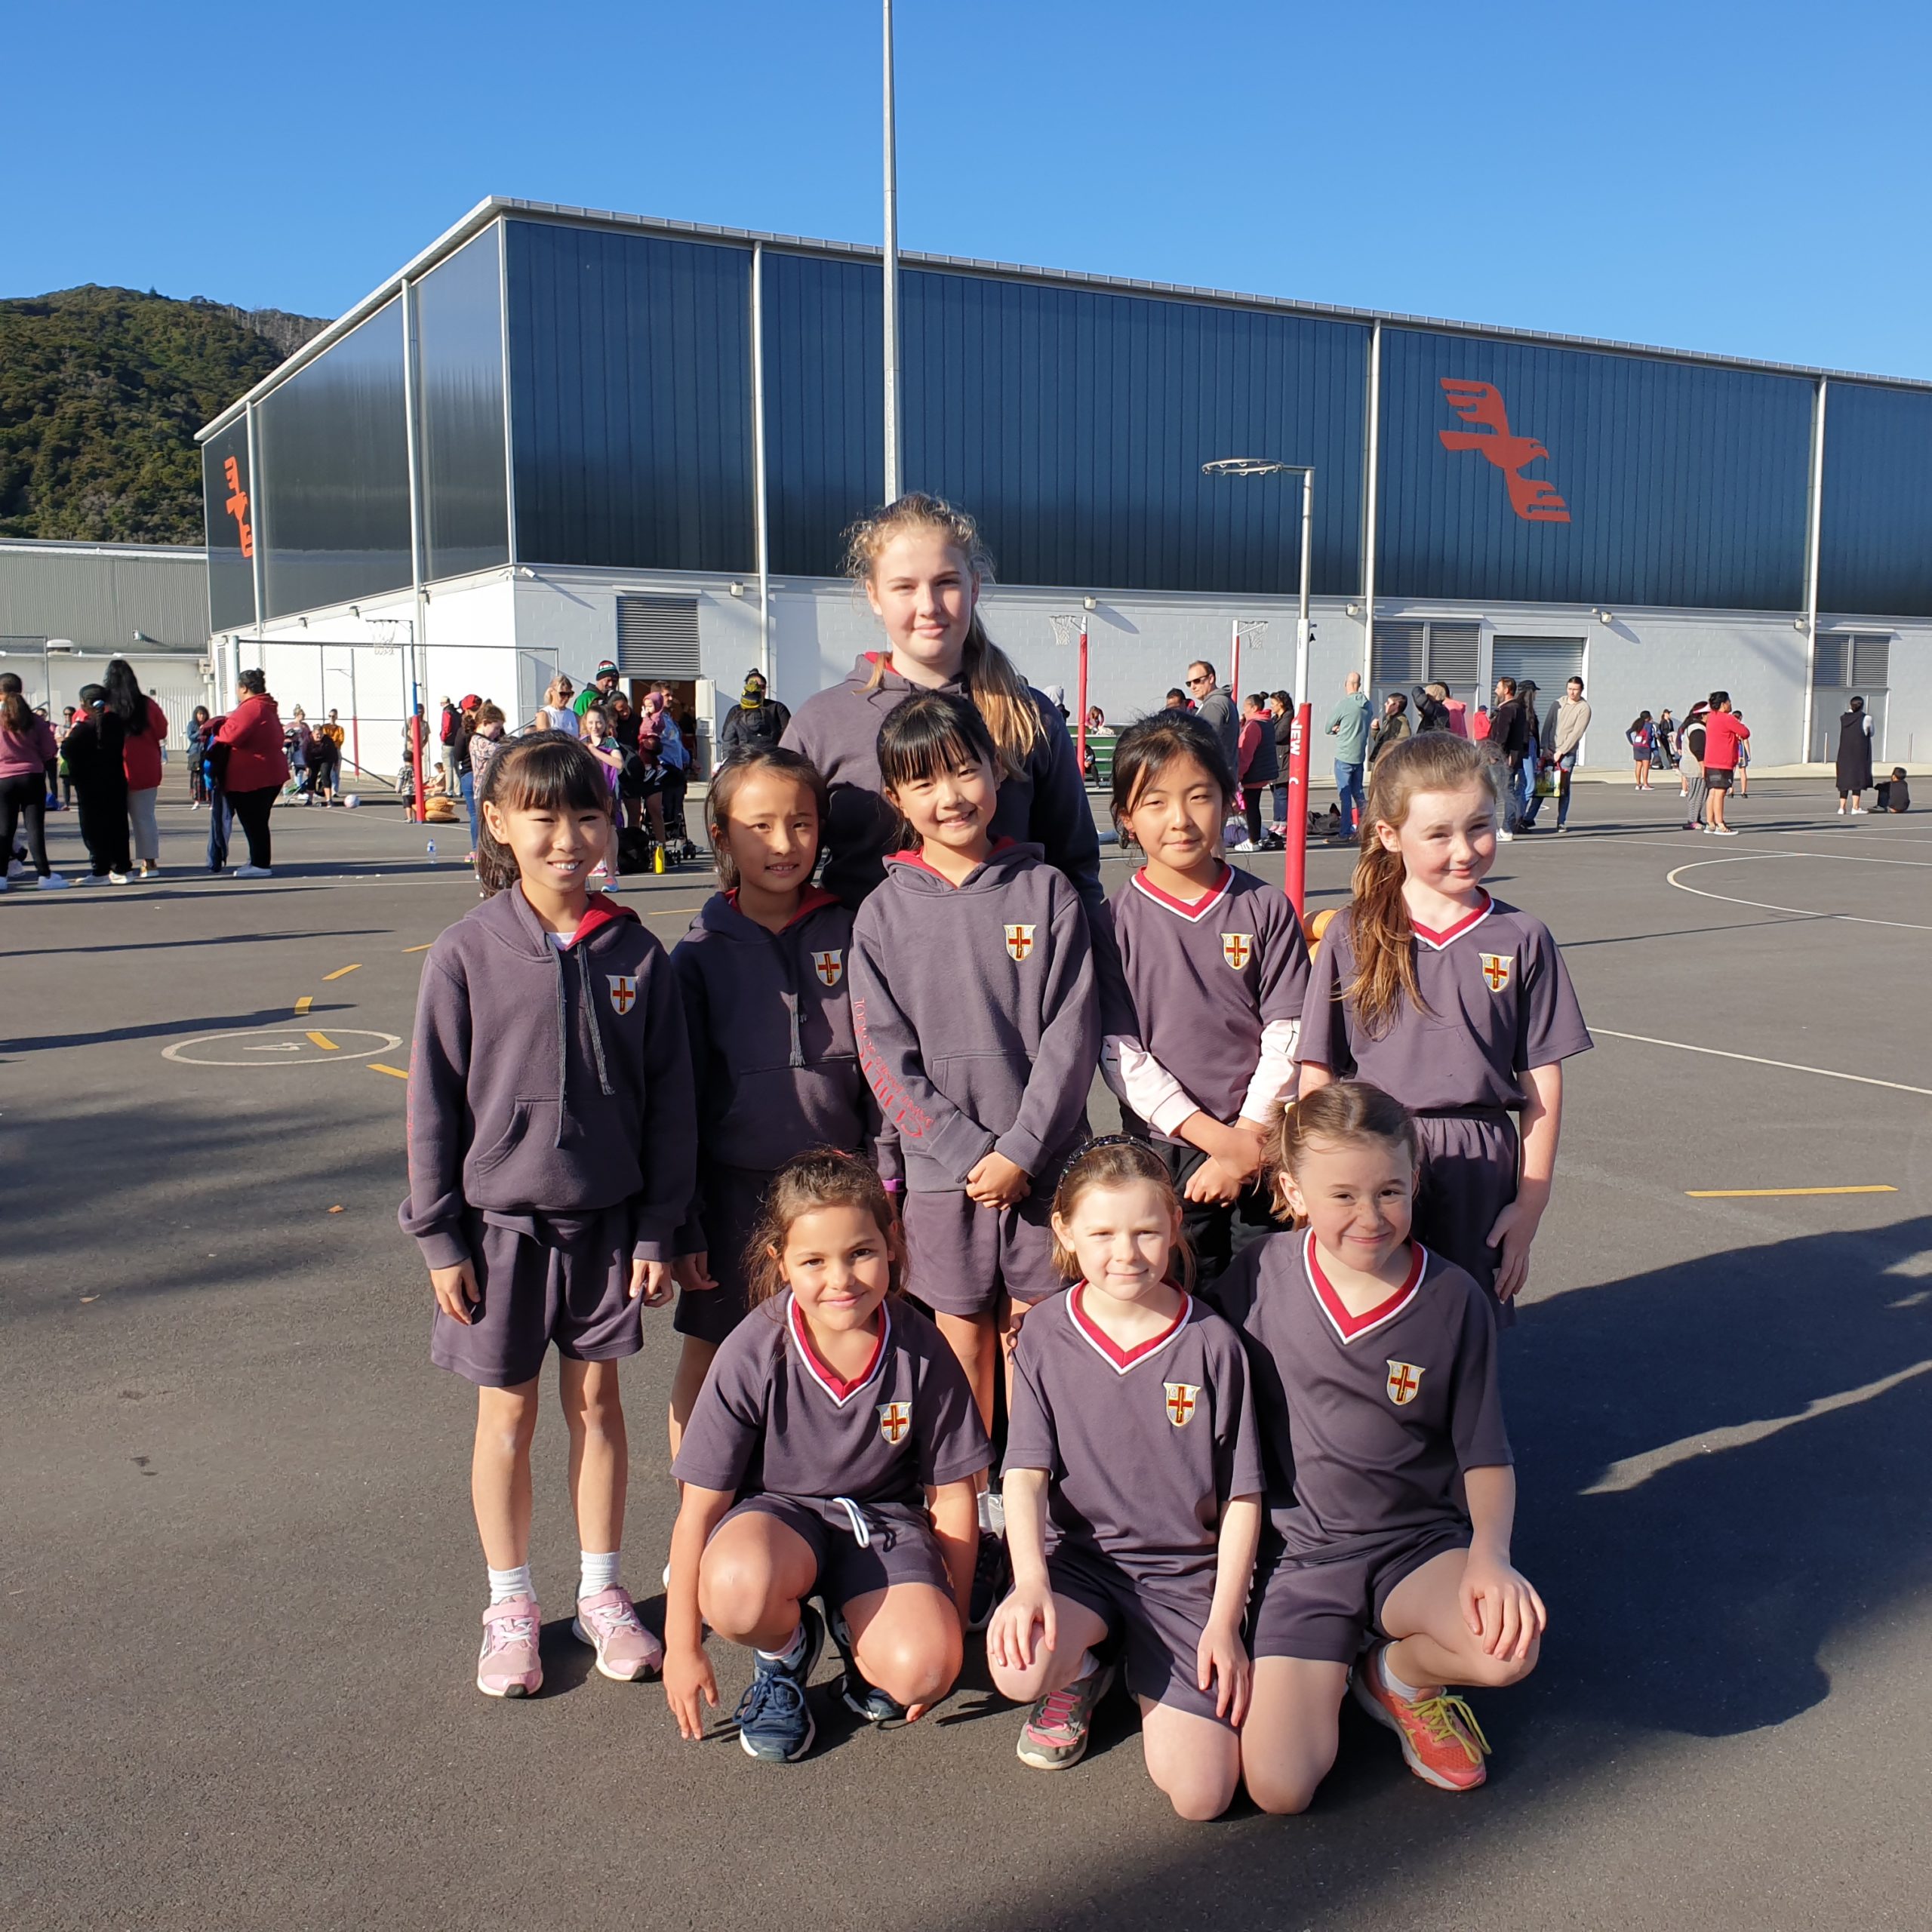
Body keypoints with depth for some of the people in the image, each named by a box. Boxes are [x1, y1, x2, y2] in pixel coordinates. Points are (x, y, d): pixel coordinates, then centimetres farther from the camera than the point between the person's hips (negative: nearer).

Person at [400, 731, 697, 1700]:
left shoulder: (634, 953, -4)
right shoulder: (468, 952, -8)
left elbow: (669, 1098, 1)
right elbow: (433, 1100, -4)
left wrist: (657, 1227, 0)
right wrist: (438, 1235, -4)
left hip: (606, 1220, 1)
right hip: (501, 1221, -1)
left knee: (596, 1400, 13)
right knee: (508, 1410, 10)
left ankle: (601, 1592, 29)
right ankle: (510, 1605, 26)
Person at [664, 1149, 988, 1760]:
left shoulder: (921, 1352, -15)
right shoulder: (753, 1354, -18)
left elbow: (952, 1496, -3)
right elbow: (700, 1506, -10)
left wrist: (953, 1626, 3)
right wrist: (682, 1647, -6)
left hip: (885, 1518, 1)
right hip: (777, 1511, 0)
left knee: (919, 1672, -27)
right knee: (737, 1592, -36)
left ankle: (858, 1631, 11)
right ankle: (786, 1650, 2)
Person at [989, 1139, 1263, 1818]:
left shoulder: (1211, 1343, -5)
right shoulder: (1044, 1338, -2)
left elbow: (1242, 1496, 0)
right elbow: (1026, 1473, -6)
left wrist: (1224, 1621, -6)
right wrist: (1030, 1582, -23)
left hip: (1186, 1572, -1)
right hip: (1079, 1557, 1)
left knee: (1201, 1793, -17)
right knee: (1017, 1666, -33)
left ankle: (1153, 1684, 16)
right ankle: (1082, 1666, 5)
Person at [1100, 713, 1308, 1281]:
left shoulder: (1265, 908, 0)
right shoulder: (1116, 919, -4)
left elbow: (1286, 1035, -1)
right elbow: (1118, 1052, -9)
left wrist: (1248, 1141, -10)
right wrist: (1219, 1139, -14)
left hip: (1261, 1153, 1)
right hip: (1161, 1154, -1)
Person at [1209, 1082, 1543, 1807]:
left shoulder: (1451, 1297, -7)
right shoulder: (1260, 1277, -7)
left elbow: (1485, 1455, 0)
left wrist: (1490, 1555, -19)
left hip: (1417, 1543, 1)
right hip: (1297, 1553, -1)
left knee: (1510, 1644, -32)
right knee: (1278, 1788, -18)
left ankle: (1399, 1673, 5)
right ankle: (1325, 1675, 17)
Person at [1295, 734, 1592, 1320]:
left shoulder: (1521, 940, 1)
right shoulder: (1352, 937, -1)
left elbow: (1543, 1080, 2)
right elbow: (1316, 1072, 0)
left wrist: (1530, 1204, 0)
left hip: (1480, 1170, 1)